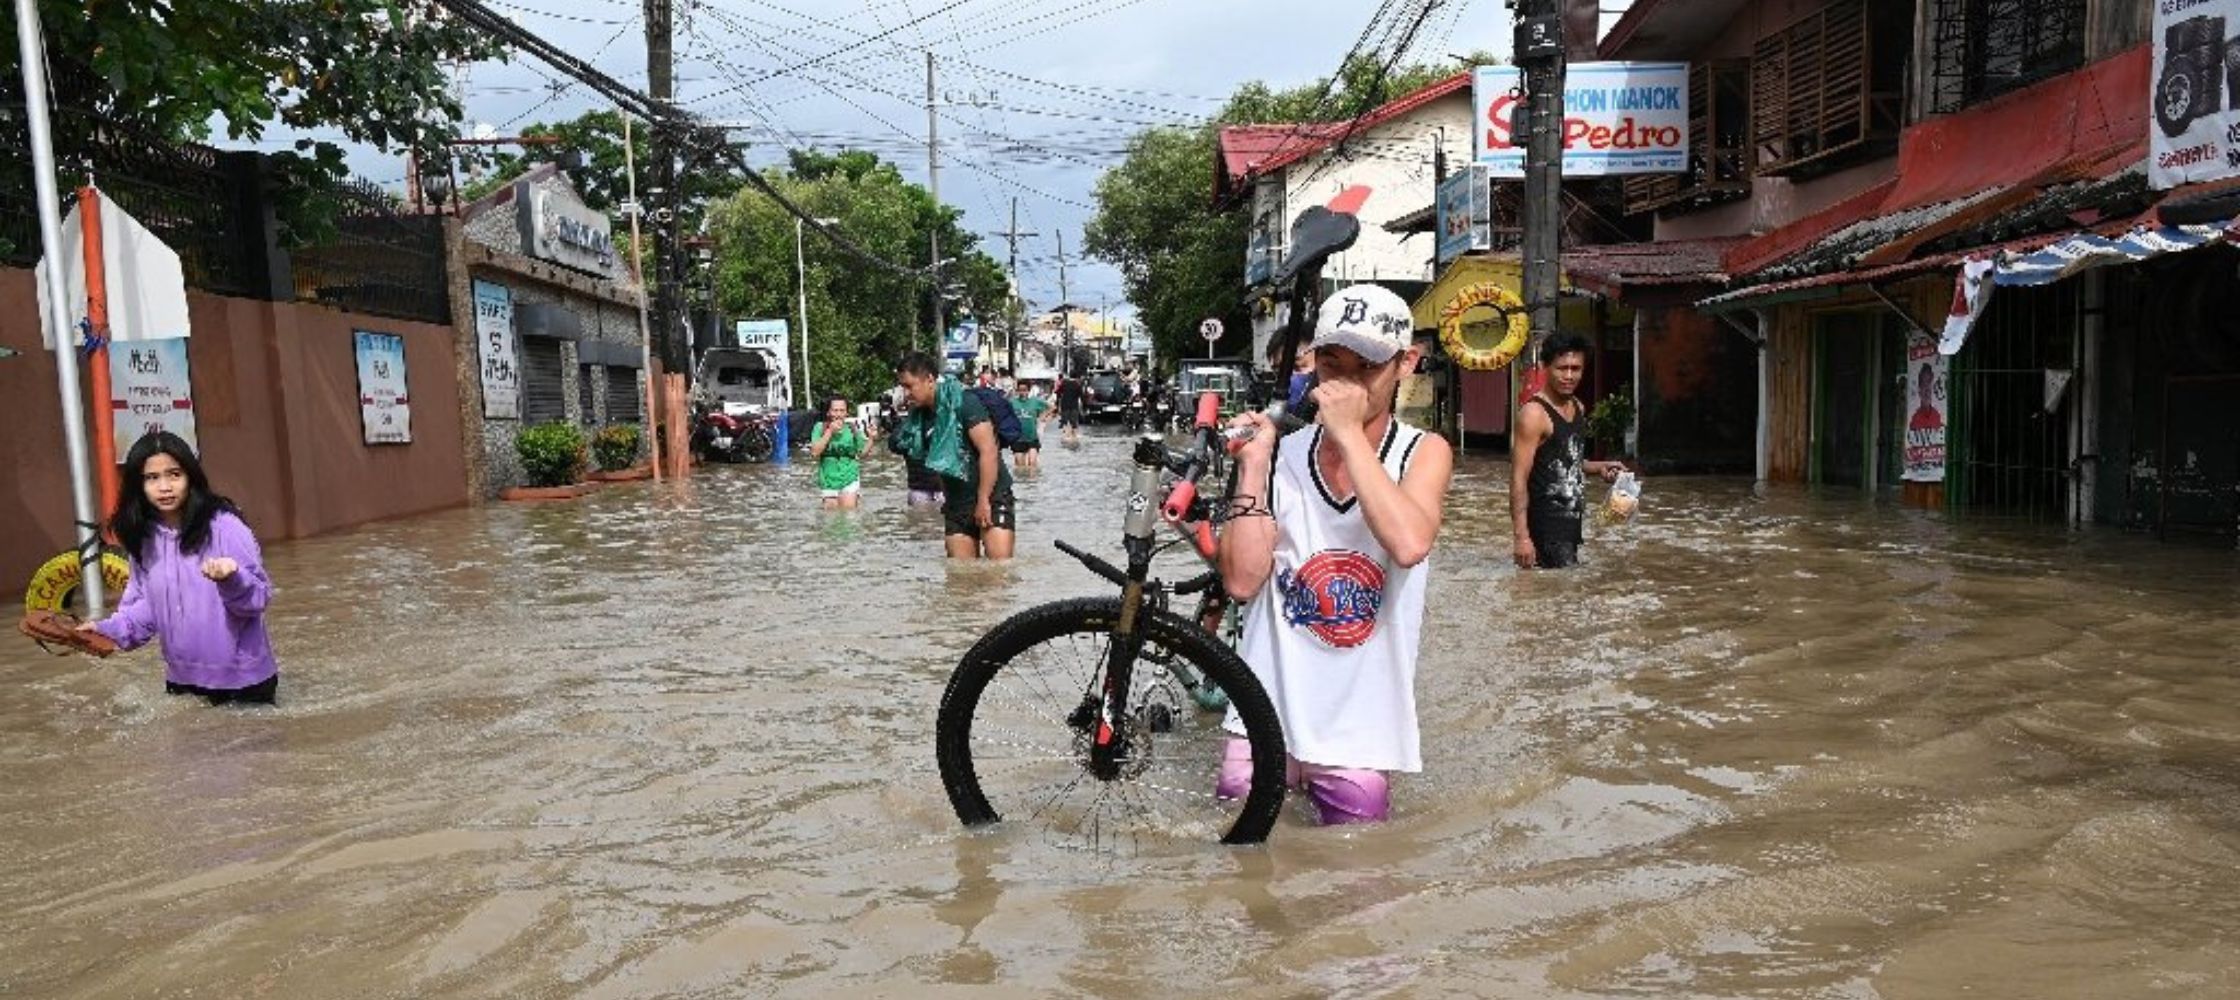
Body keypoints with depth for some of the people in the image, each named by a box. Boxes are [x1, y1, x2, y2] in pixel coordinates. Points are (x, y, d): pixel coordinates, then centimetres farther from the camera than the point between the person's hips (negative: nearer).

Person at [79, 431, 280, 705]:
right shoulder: (143, 538, 1)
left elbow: (258, 597, -16)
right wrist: (108, 630, -6)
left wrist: (232, 579, -35)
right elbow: (146, 604, 10)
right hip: (183, 679, 5)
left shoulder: (224, 527, -16)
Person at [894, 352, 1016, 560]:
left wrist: (984, 500, -19)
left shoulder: (962, 402, -14)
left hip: (991, 497, -7)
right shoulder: (919, 415, 7)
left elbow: (989, 451, -19)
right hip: (956, 504, 7)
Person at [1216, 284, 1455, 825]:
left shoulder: (1423, 453, -4)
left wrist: (1349, 433, -23)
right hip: (1268, 717, 1)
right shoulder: (1281, 456, -1)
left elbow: (1409, 544, -26)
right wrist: (1251, 468, -14)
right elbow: (1241, 581, -9)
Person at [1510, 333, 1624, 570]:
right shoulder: (1534, 414, -16)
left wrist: (1598, 468, 6)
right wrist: (1522, 536, -25)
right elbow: (1519, 479, -20)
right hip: (1546, 526, -9)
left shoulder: (1578, 408, 11)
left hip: (1572, 523, 9)